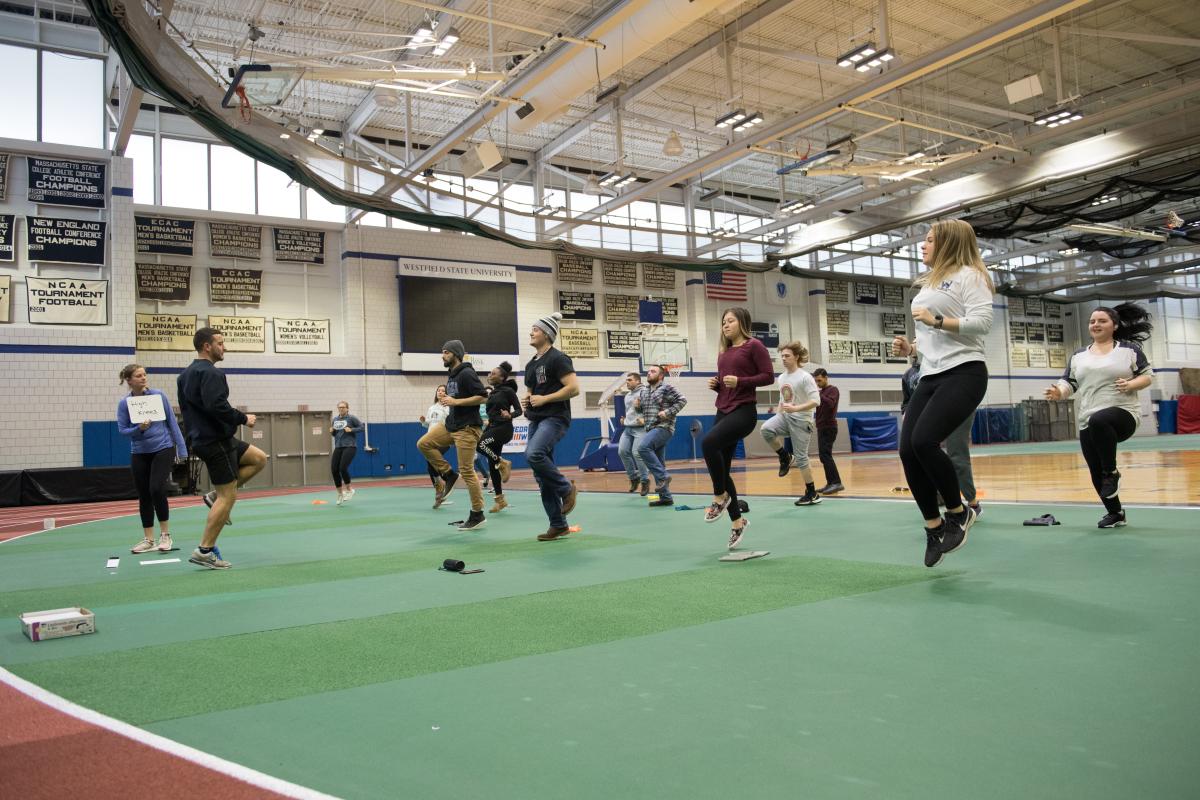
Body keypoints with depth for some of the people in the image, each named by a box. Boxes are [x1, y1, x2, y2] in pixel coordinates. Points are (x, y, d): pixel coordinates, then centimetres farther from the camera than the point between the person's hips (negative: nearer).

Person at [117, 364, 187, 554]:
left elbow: (172, 422, -1)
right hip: (139, 454, 2)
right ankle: (148, 540, 17)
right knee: (144, 496, 6)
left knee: (157, 489, -16)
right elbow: (122, 430, -2)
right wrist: (139, 429, -23)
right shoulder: (124, 403, -1)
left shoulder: (158, 395, -4)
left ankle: (165, 534, -1)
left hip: (163, 449, -2)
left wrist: (181, 449, -2)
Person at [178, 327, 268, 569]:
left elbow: (188, 407, 21)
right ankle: (204, 551, -3)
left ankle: (216, 495, 11)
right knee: (228, 498, -6)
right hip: (215, 441, -10)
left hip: (202, 437, 10)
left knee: (259, 458, 17)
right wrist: (243, 419, -15)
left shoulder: (187, 374, 16)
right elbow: (216, 406, -28)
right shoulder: (210, 373, -17)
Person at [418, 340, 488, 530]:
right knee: (423, 443, -1)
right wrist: (447, 401, 10)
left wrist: (455, 402, -21)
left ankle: (478, 515, 2)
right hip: (451, 424, 9)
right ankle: (448, 474, 8)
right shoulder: (452, 375, 14)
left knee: (466, 471, -7)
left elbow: (482, 397, -20)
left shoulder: (466, 373, -13)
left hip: (467, 428, -9)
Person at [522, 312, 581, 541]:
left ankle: (566, 488, -9)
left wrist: (544, 399, -17)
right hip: (536, 421, 9)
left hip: (555, 418, -8)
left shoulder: (557, 358, -8)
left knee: (534, 454, -33)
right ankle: (559, 525, 12)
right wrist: (526, 401, 7)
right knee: (542, 477, 5)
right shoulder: (531, 364, 17)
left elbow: (573, 388, -18)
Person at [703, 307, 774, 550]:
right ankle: (737, 521, 19)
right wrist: (715, 384, 3)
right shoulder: (723, 352, 16)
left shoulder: (754, 346, -4)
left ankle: (720, 496, -10)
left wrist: (740, 381, -18)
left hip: (744, 411, -8)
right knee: (721, 469, 5)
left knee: (708, 442, -30)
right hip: (723, 411, 8)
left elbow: (768, 376, -9)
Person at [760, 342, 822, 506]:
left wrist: (795, 409, -28)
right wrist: (778, 415, 13)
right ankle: (785, 458, -3)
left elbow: (816, 401, -18)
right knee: (766, 429, -26)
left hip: (801, 420, -6)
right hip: (784, 417, 6)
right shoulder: (781, 377, 9)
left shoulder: (805, 377, -12)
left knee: (801, 457, -2)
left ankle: (812, 493, 14)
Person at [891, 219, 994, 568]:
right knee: (907, 450, -6)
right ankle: (934, 528, 8)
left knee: (924, 441, -24)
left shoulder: (969, 276, -1)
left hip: (963, 373, -8)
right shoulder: (928, 285, 24)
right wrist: (911, 348, 12)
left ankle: (959, 512, 0)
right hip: (931, 376, 8)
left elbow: (982, 322, -15)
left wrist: (937, 320, -17)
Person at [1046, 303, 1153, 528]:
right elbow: (1068, 382, 11)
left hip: (1123, 414, -4)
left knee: (1099, 421, -40)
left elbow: (1148, 375, 7)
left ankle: (1112, 472, -19)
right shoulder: (1078, 356, 14)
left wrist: (1131, 385, -14)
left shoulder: (1129, 349, 5)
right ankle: (1115, 514, 27)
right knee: (1096, 474, 2)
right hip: (1087, 424, 4)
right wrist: (1059, 392, -12)